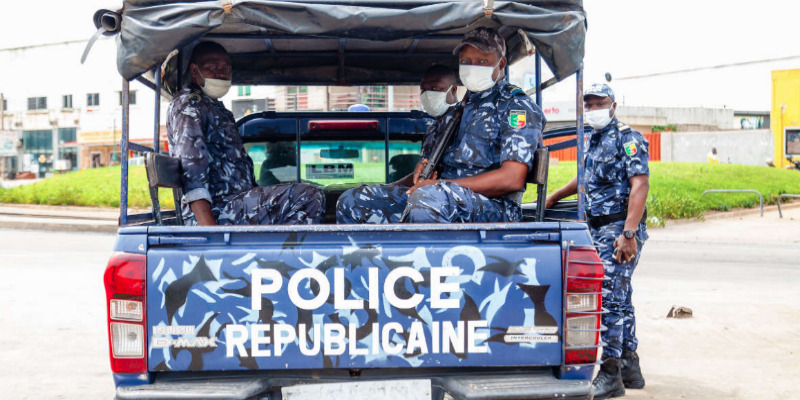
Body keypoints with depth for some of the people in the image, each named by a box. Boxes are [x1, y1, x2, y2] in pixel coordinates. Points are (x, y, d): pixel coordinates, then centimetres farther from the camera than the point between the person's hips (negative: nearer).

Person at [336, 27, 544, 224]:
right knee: (352, 201, -4)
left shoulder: (518, 106, 1)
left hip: (493, 207, -8)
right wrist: (422, 167, 5)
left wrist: (443, 184, -17)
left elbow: (512, 179, -13)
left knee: (428, 197, -41)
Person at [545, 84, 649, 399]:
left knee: (609, 298, -9)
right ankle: (630, 369, 21)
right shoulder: (593, 142, 17)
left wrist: (629, 233, -26)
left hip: (620, 230, -9)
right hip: (600, 230, 9)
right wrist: (554, 198, 38)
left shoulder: (627, 139, -10)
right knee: (619, 299, 13)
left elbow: (640, 184, -19)